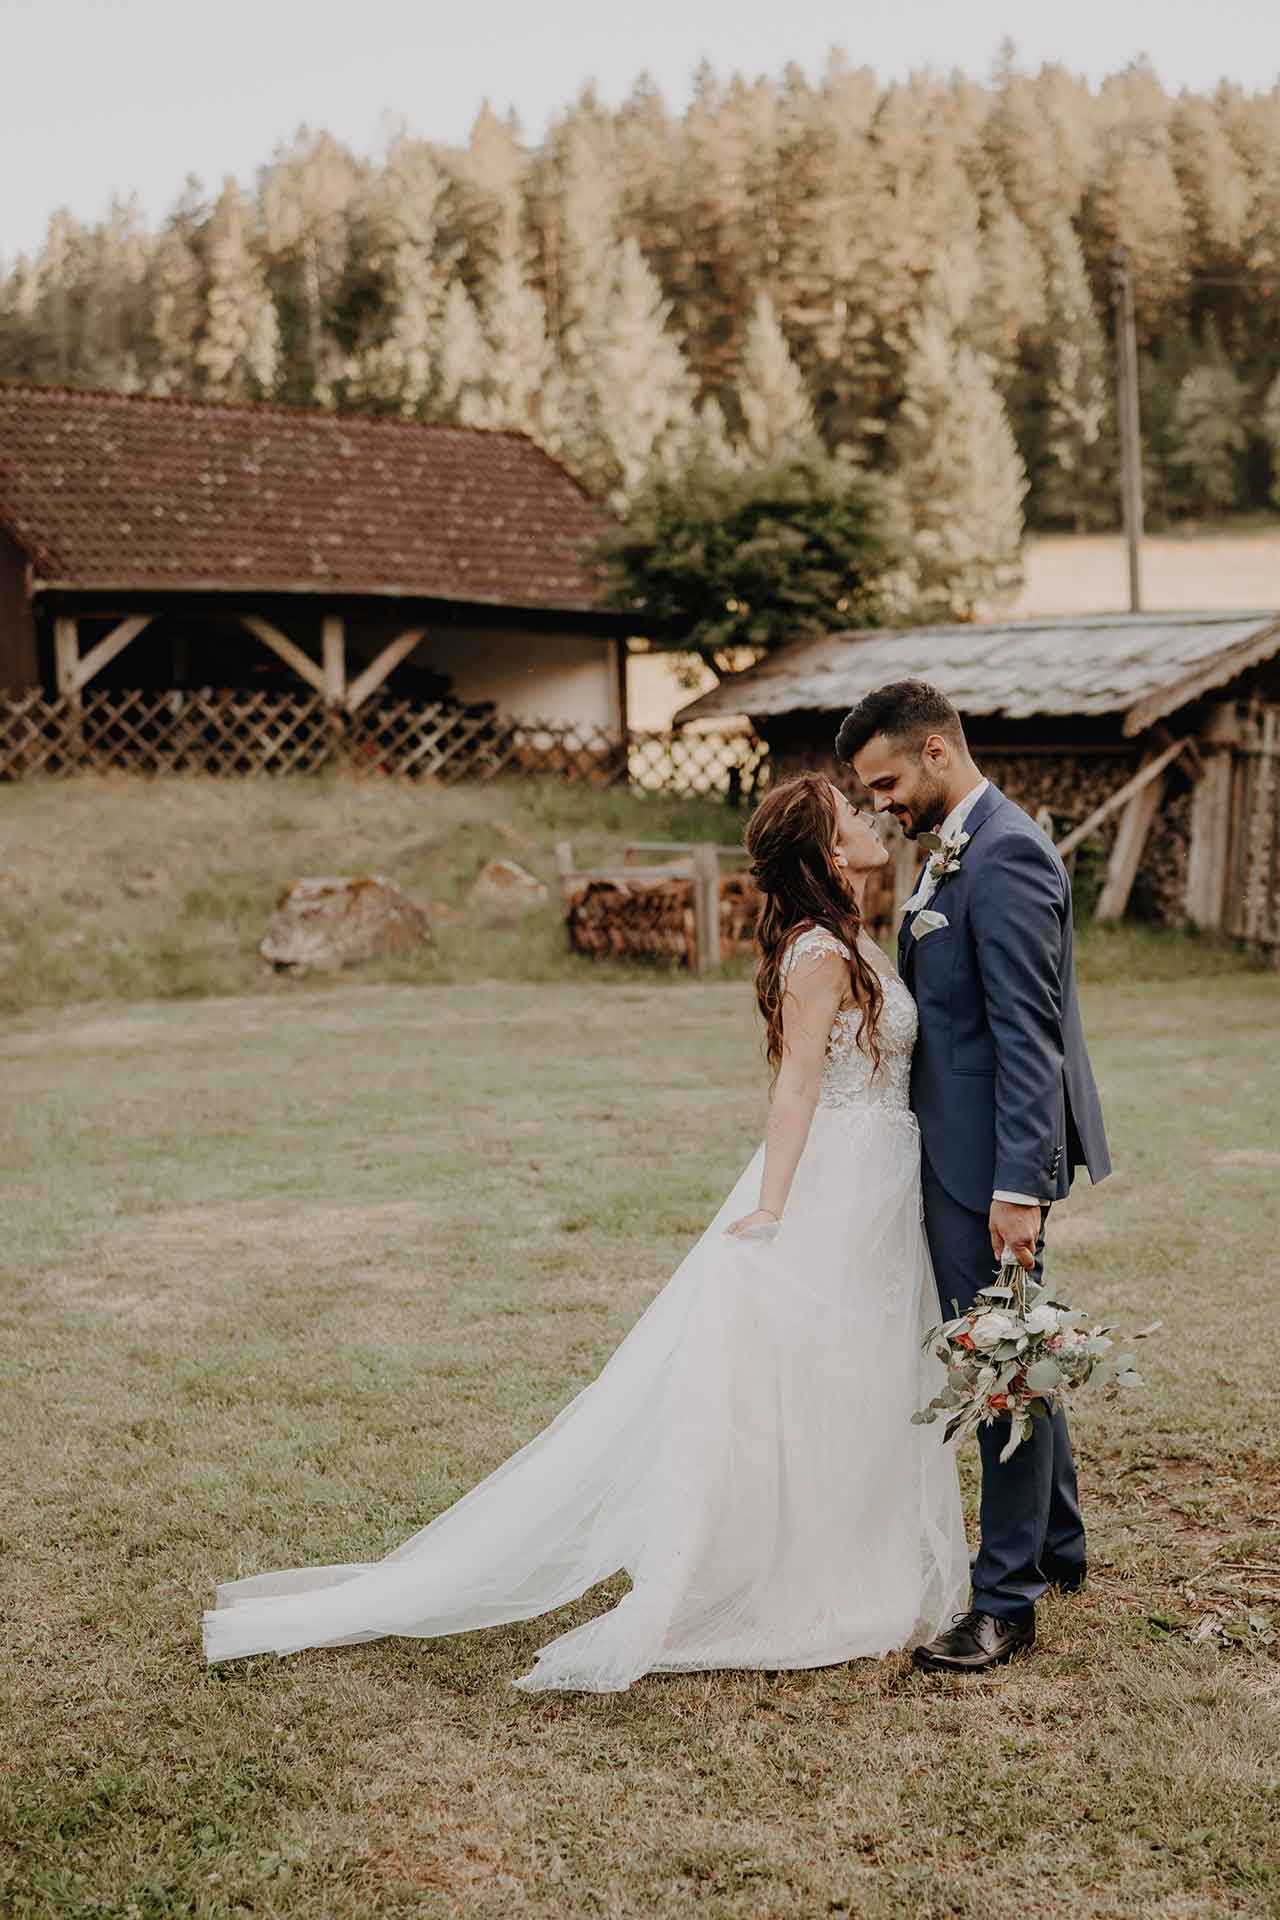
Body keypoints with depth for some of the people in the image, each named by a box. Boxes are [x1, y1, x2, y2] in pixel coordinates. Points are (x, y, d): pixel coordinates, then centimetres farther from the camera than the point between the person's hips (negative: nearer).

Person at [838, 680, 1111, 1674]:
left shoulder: (1005, 855, -19)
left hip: (993, 1157, -10)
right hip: (963, 1147, 10)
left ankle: (1006, 1599, 7)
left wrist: (1018, 1186, -25)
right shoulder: (961, 849, 13)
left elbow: (1029, 1035, -23)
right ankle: (1057, 1544, 35)